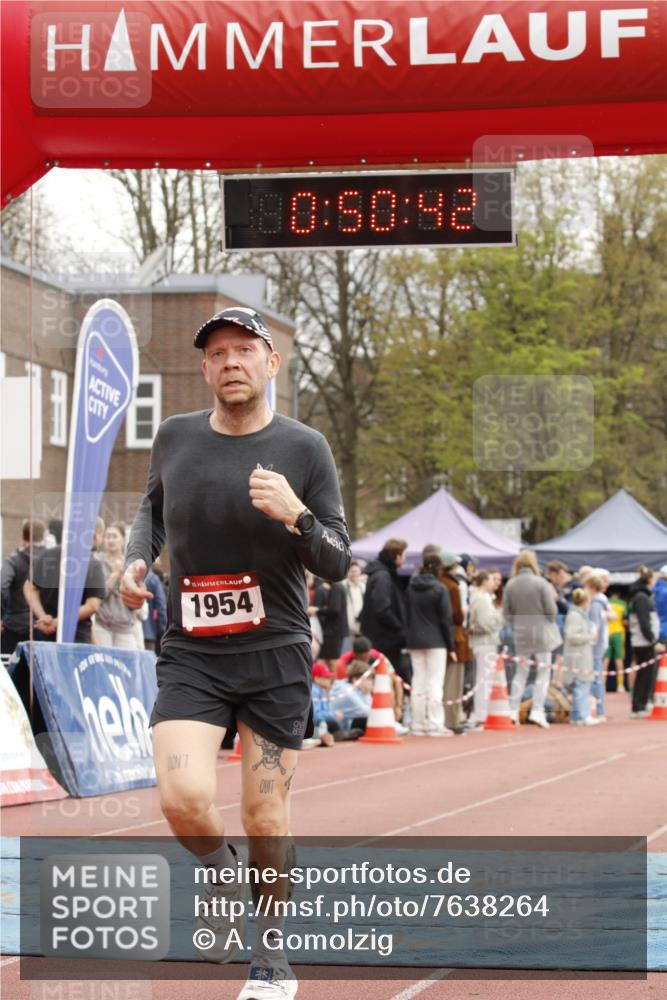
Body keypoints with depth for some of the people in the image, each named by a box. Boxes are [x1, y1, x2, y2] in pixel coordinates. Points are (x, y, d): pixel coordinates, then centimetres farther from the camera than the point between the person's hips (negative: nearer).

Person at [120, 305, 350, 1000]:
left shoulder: (304, 449, -3)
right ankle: (221, 875, 14)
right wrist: (135, 559, 4)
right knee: (184, 800, -20)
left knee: (266, 823, 1)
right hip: (190, 656, 1)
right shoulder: (174, 438, 4)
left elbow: (337, 565, -2)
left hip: (276, 656, -1)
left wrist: (295, 514, -21)